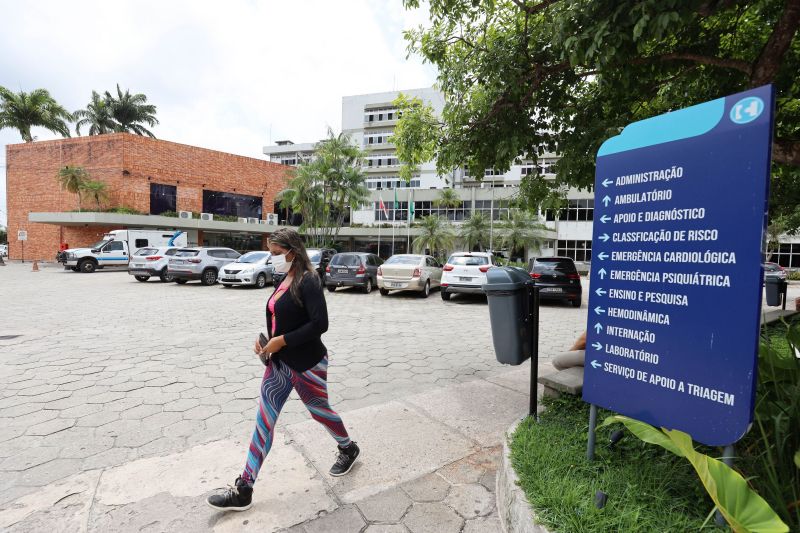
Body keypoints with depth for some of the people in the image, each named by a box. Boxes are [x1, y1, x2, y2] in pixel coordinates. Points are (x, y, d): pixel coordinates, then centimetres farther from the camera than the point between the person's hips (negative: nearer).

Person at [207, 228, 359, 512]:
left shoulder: (308, 281, -19)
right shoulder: (285, 281, 6)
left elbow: (320, 324, -26)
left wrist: (282, 340, -23)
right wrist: (266, 341, 0)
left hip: (307, 364, -7)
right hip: (280, 362, 8)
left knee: (319, 410, 14)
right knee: (264, 421, 8)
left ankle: (348, 448, 43)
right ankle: (243, 491, 18)